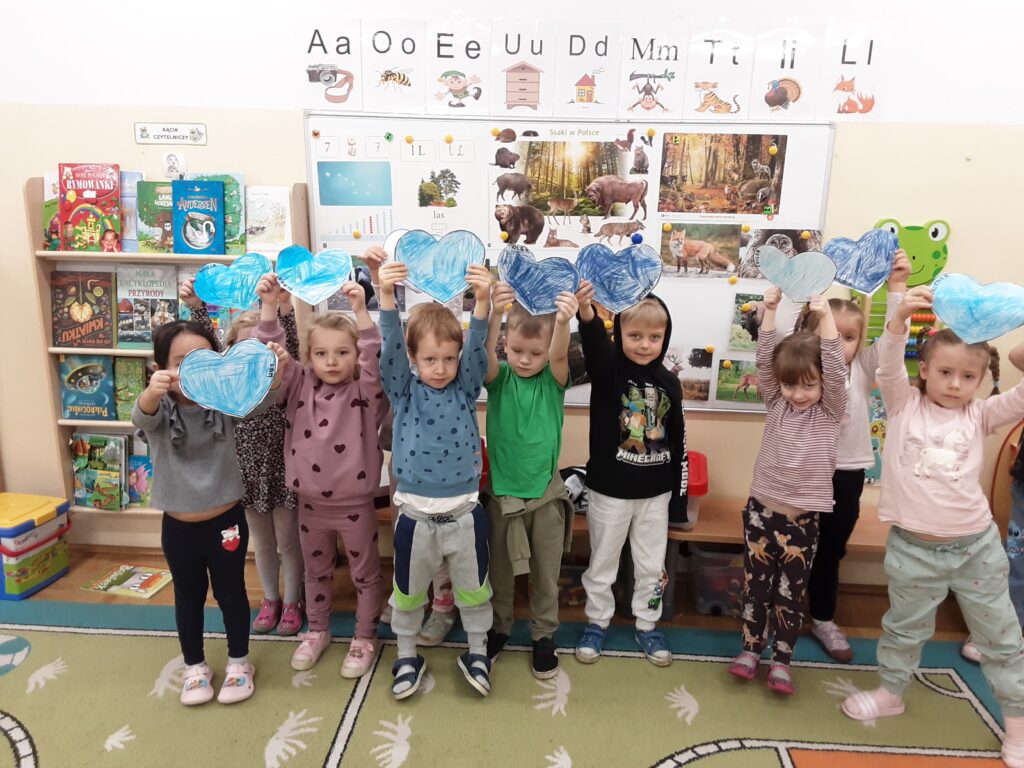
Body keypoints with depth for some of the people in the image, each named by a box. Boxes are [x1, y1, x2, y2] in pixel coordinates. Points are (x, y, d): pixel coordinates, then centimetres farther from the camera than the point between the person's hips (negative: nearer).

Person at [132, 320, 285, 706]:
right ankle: (195, 667, 38)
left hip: (226, 520, 0)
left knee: (231, 593, 15)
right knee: (188, 597, 19)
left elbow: (263, 399, -27)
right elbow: (142, 416, -35)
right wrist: (152, 392, -60)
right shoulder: (160, 408, -13)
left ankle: (239, 662, 35)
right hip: (178, 526, 1)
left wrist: (275, 369, -50)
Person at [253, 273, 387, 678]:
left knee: (366, 573, 13)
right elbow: (269, 355, -12)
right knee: (316, 571, 23)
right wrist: (269, 307, -25)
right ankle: (317, 631, 44)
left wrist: (360, 311, -42)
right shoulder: (300, 385, -4)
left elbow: (376, 358, -31)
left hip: (355, 505, -3)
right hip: (310, 503, 4)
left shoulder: (366, 391, -13)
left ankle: (364, 638, 33)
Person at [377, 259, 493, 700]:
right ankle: (407, 656, 40)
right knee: (408, 591, 16)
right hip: (415, 513, 0)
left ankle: (477, 653, 39)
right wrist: (386, 296, -34)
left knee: (473, 589, 16)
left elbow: (478, 348, -18)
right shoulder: (402, 392, -4)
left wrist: (482, 300, -35)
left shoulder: (466, 389, -2)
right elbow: (390, 347, -18)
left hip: (464, 511, 1)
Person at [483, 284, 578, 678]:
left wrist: (563, 321, -52)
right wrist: (494, 315, -50)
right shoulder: (498, 377, -9)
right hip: (502, 493, 0)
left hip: (546, 494, 0)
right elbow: (485, 355, -30)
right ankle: (499, 628, 40)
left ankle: (544, 635, 35)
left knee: (546, 574, 15)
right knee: (499, 571, 18)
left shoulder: (553, 379, -9)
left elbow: (559, 355, -30)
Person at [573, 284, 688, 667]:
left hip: (656, 492, 3)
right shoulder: (607, 367, -12)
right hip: (609, 489, -2)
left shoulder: (669, 383, -3)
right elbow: (594, 340, -37)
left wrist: (679, 496, 4)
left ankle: (647, 626, 37)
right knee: (602, 563, 14)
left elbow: (678, 442, 3)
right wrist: (586, 312, -59)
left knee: (652, 565, 16)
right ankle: (596, 622, 35)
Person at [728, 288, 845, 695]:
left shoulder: (831, 411, -3)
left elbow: (836, 371, -17)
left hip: (802, 520, -1)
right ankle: (750, 649, 27)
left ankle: (781, 660, 25)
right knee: (755, 585, 11)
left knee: (790, 593, 9)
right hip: (760, 511, 2)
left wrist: (825, 316, -25)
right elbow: (764, 360, -6)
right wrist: (770, 310, -14)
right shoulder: (776, 404, 2)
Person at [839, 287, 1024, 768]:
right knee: (904, 628, 18)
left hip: (977, 546, 1)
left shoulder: (979, 416, 1)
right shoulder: (904, 406, -3)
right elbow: (888, 366, -18)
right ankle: (891, 692, 41)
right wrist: (901, 318, -35)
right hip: (913, 548, -1)